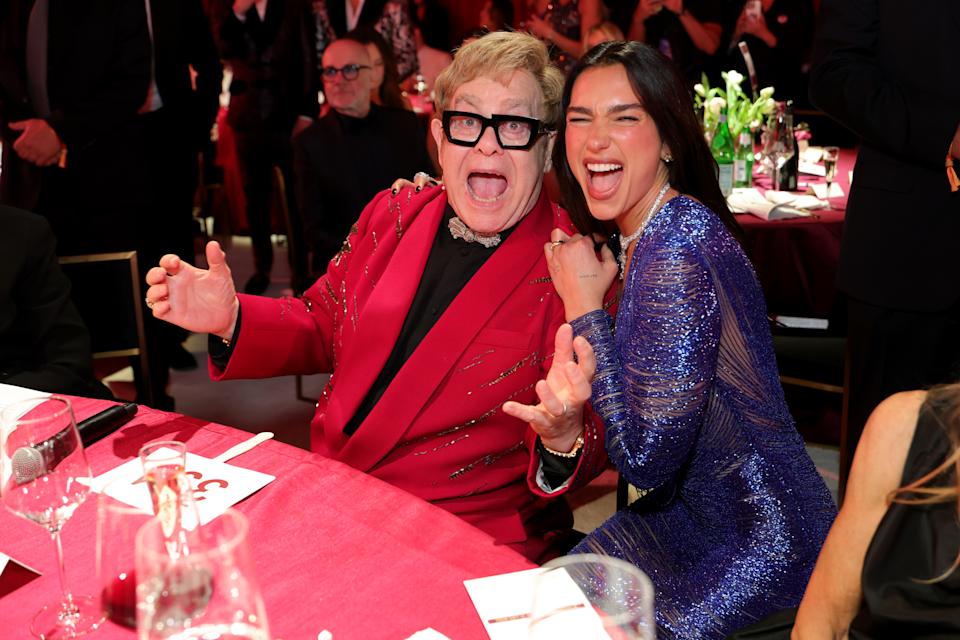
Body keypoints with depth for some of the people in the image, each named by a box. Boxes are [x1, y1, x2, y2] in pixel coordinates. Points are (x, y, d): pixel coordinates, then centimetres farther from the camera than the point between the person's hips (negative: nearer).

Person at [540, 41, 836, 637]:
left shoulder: (677, 250, -26)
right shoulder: (647, 238, 3)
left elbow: (647, 453, -27)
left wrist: (584, 307, -20)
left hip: (752, 552, -8)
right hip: (697, 516, 8)